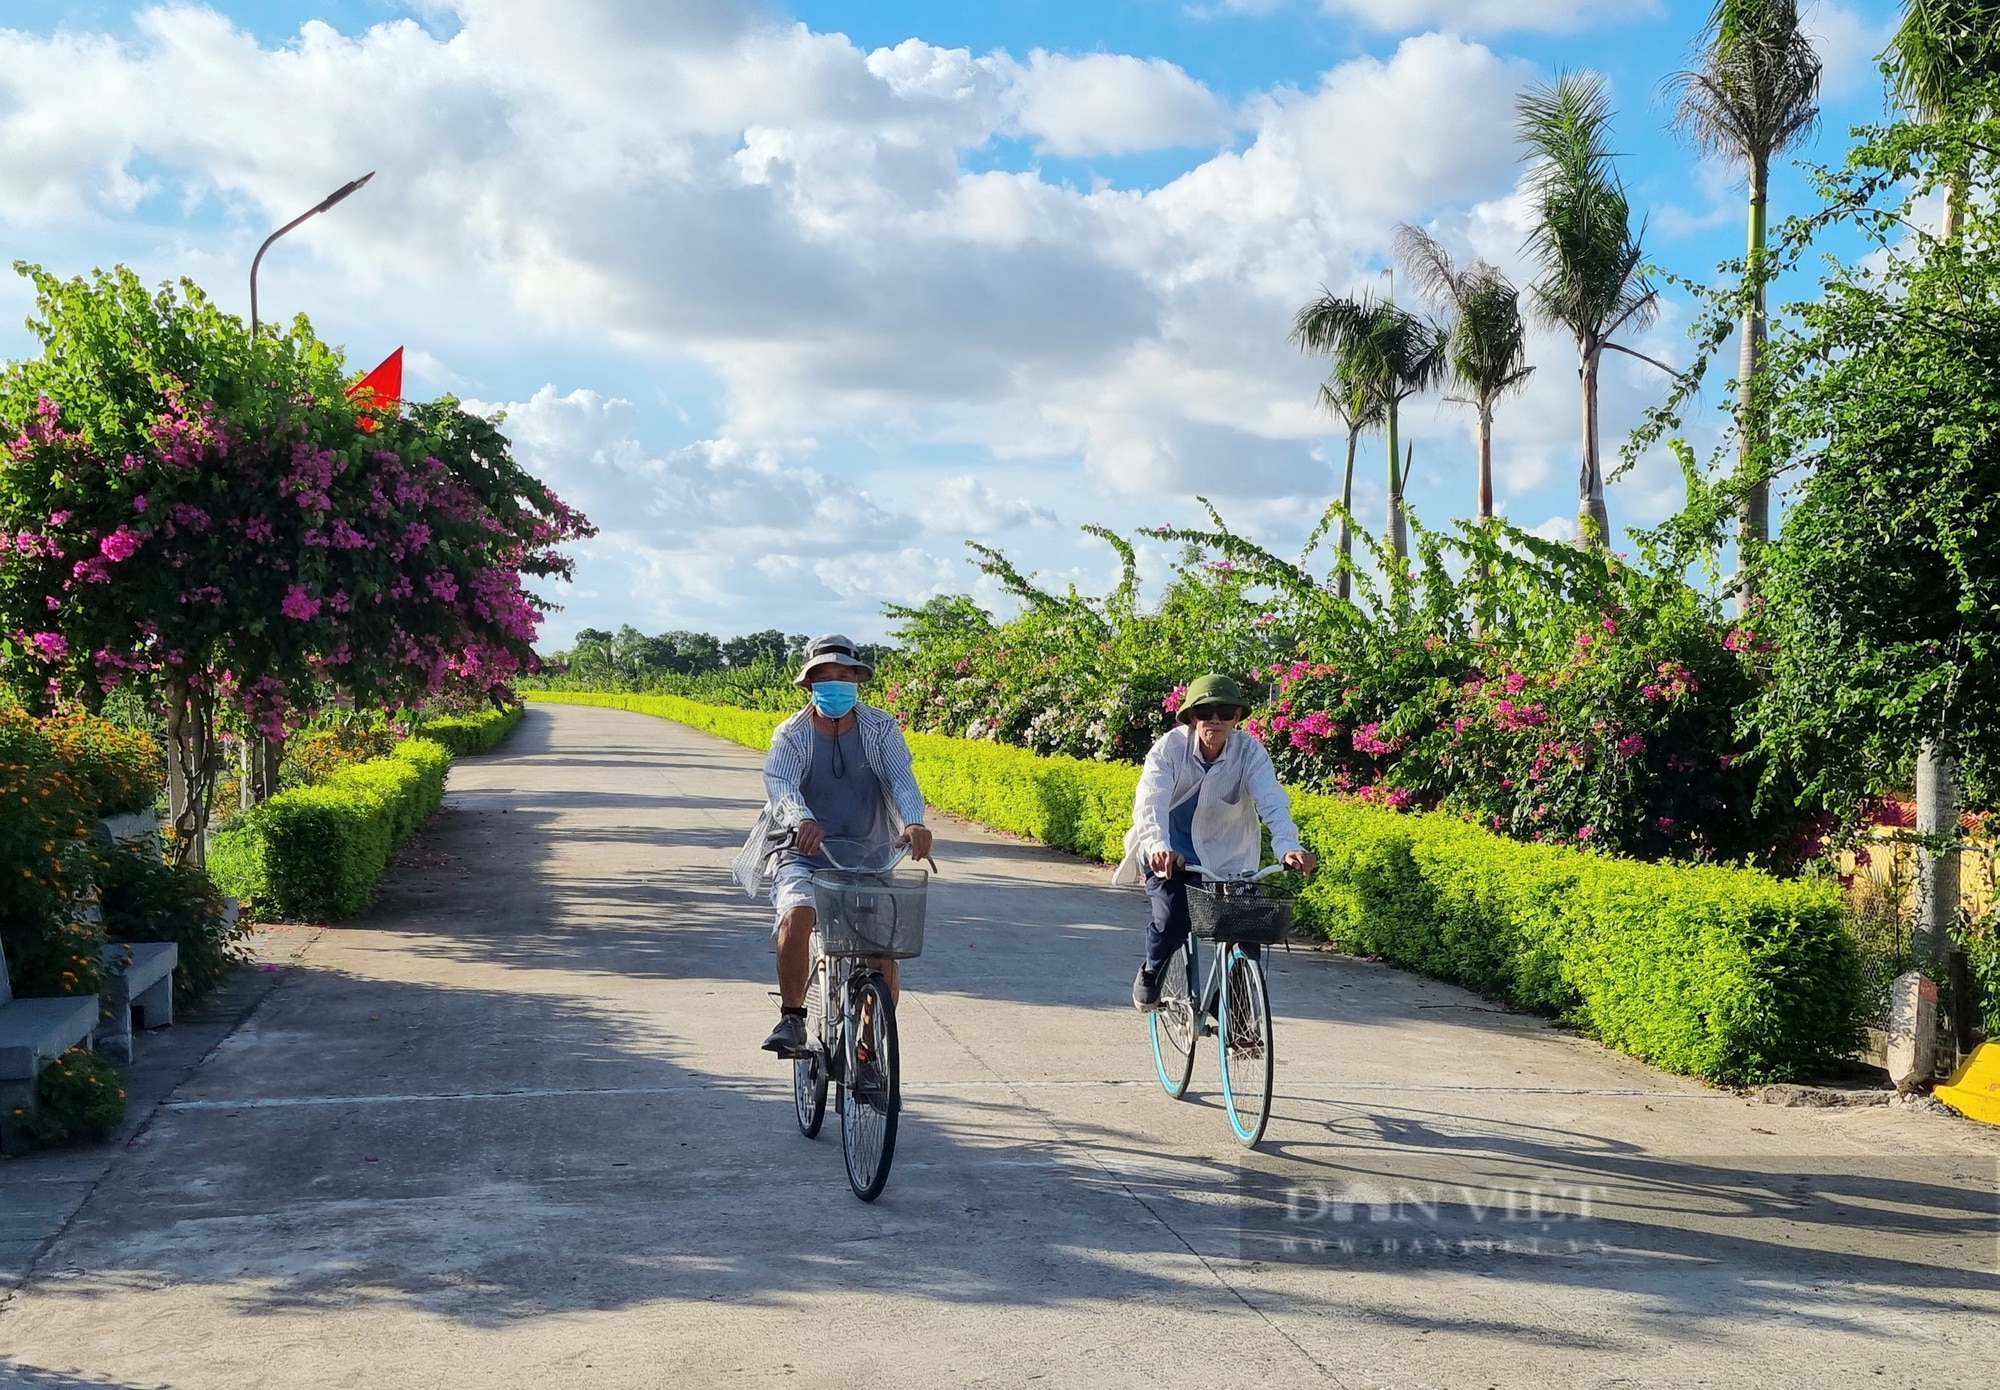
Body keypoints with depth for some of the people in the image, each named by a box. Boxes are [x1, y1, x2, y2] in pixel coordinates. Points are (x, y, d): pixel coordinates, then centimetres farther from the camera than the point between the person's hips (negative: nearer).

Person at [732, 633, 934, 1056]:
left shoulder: (881, 728, 1)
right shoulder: (791, 735, -2)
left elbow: (902, 778, -14)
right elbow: (779, 783, -21)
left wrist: (914, 821, -37)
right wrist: (802, 820, -44)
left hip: (868, 861, 2)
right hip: (805, 855, -2)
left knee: (885, 953, -5)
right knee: (796, 915, -32)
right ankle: (792, 1018, -17)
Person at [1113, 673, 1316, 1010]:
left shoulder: (1250, 752, -16)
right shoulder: (1170, 747, -20)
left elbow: (1272, 801, -29)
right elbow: (1150, 799, -33)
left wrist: (1288, 846, -48)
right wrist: (1159, 846, -53)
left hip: (1226, 856, 2)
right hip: (1169, 853, -2)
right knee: (1172, 921, -20)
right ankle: (1150, 973, 14)